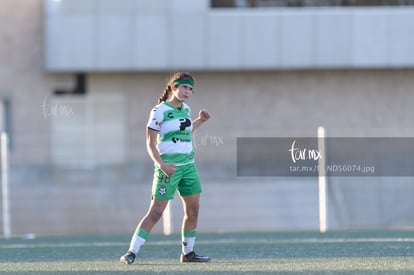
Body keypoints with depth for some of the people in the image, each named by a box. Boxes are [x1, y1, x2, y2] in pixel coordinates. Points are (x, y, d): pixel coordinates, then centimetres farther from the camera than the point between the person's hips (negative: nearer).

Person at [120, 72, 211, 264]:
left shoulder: (186, 109, 9)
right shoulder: (159, 111, -11)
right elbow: (150, 143, -13)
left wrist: (200, 120, 16)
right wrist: (161, 164, -25)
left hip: (188, 165, 7)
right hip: (168, 167, -7)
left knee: (193, 210, 6)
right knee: (155, 212, -10)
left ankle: (188, 253, 19)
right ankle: (131, 253, -8)